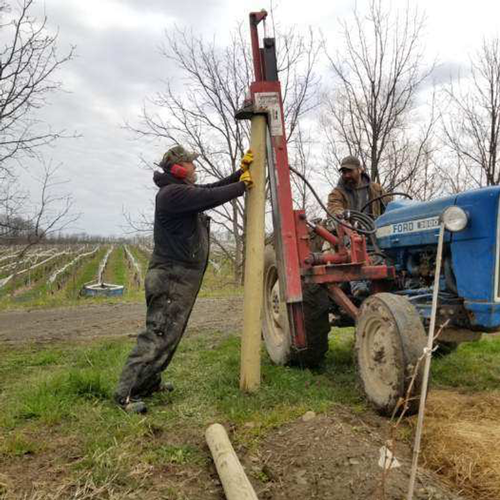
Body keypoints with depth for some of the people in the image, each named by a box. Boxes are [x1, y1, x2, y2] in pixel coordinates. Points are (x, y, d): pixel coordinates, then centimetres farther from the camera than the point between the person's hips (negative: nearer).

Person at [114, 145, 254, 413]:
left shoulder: (185, 190, 15)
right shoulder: (173, 193, -18)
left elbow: (214, 188, 20)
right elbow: (213, 197, -22)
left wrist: (242, 170, 12)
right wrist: (243, 185, -7)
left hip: (181, 277, 11)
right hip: (172, 278, -11)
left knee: (168, 334, 17)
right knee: (157, 336, -10)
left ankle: (149, 381, 28)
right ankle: (126, 393, -5)